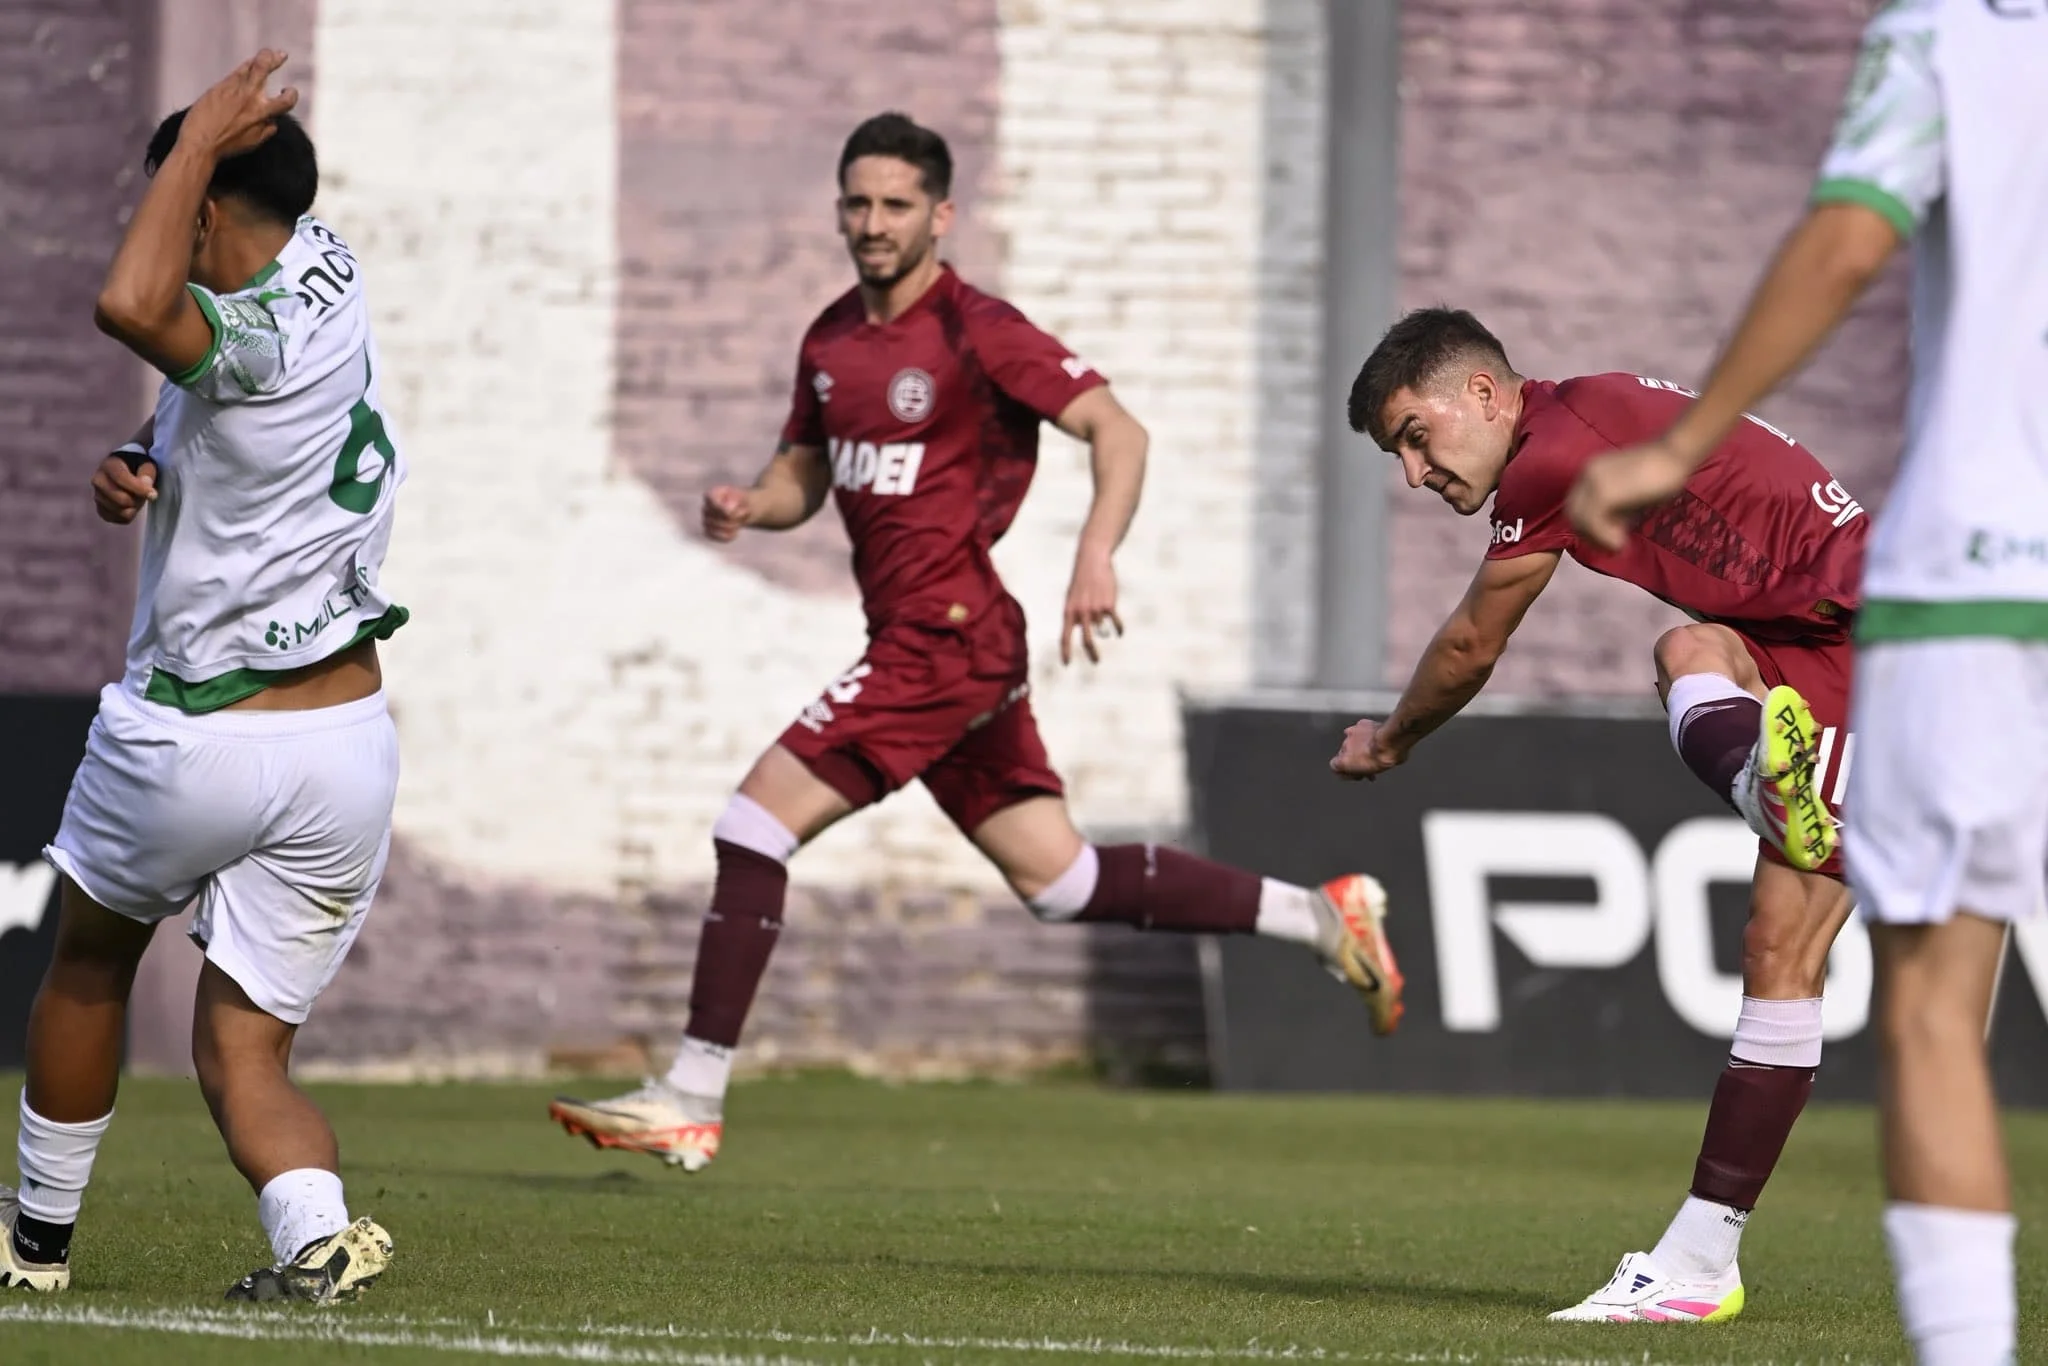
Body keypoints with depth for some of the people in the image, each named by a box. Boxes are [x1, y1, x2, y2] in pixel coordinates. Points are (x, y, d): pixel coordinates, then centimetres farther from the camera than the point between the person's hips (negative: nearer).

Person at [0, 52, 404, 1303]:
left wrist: (200, 140, -29)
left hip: (193, 746, -6)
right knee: (243, 1055, 8)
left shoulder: (259, 345, -23)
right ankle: (315, 1231, -19)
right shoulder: (330, 273, 4)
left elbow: (130, 306, -43)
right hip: (349, 746, 6)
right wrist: (140, 459, 1)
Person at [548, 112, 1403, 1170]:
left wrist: (1096, 555, -30)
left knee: (758, 818, -12)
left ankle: (692, 1101, -9)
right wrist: (748, 507, 0)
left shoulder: (977, 331, -11)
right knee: (1057, 877, 12)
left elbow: (1117, 432, -14)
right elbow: (805, 472, 23)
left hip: (949, 636, -9)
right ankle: (1316, 916, 22)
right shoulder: (830, 340, 13)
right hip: (912, 638, 9)